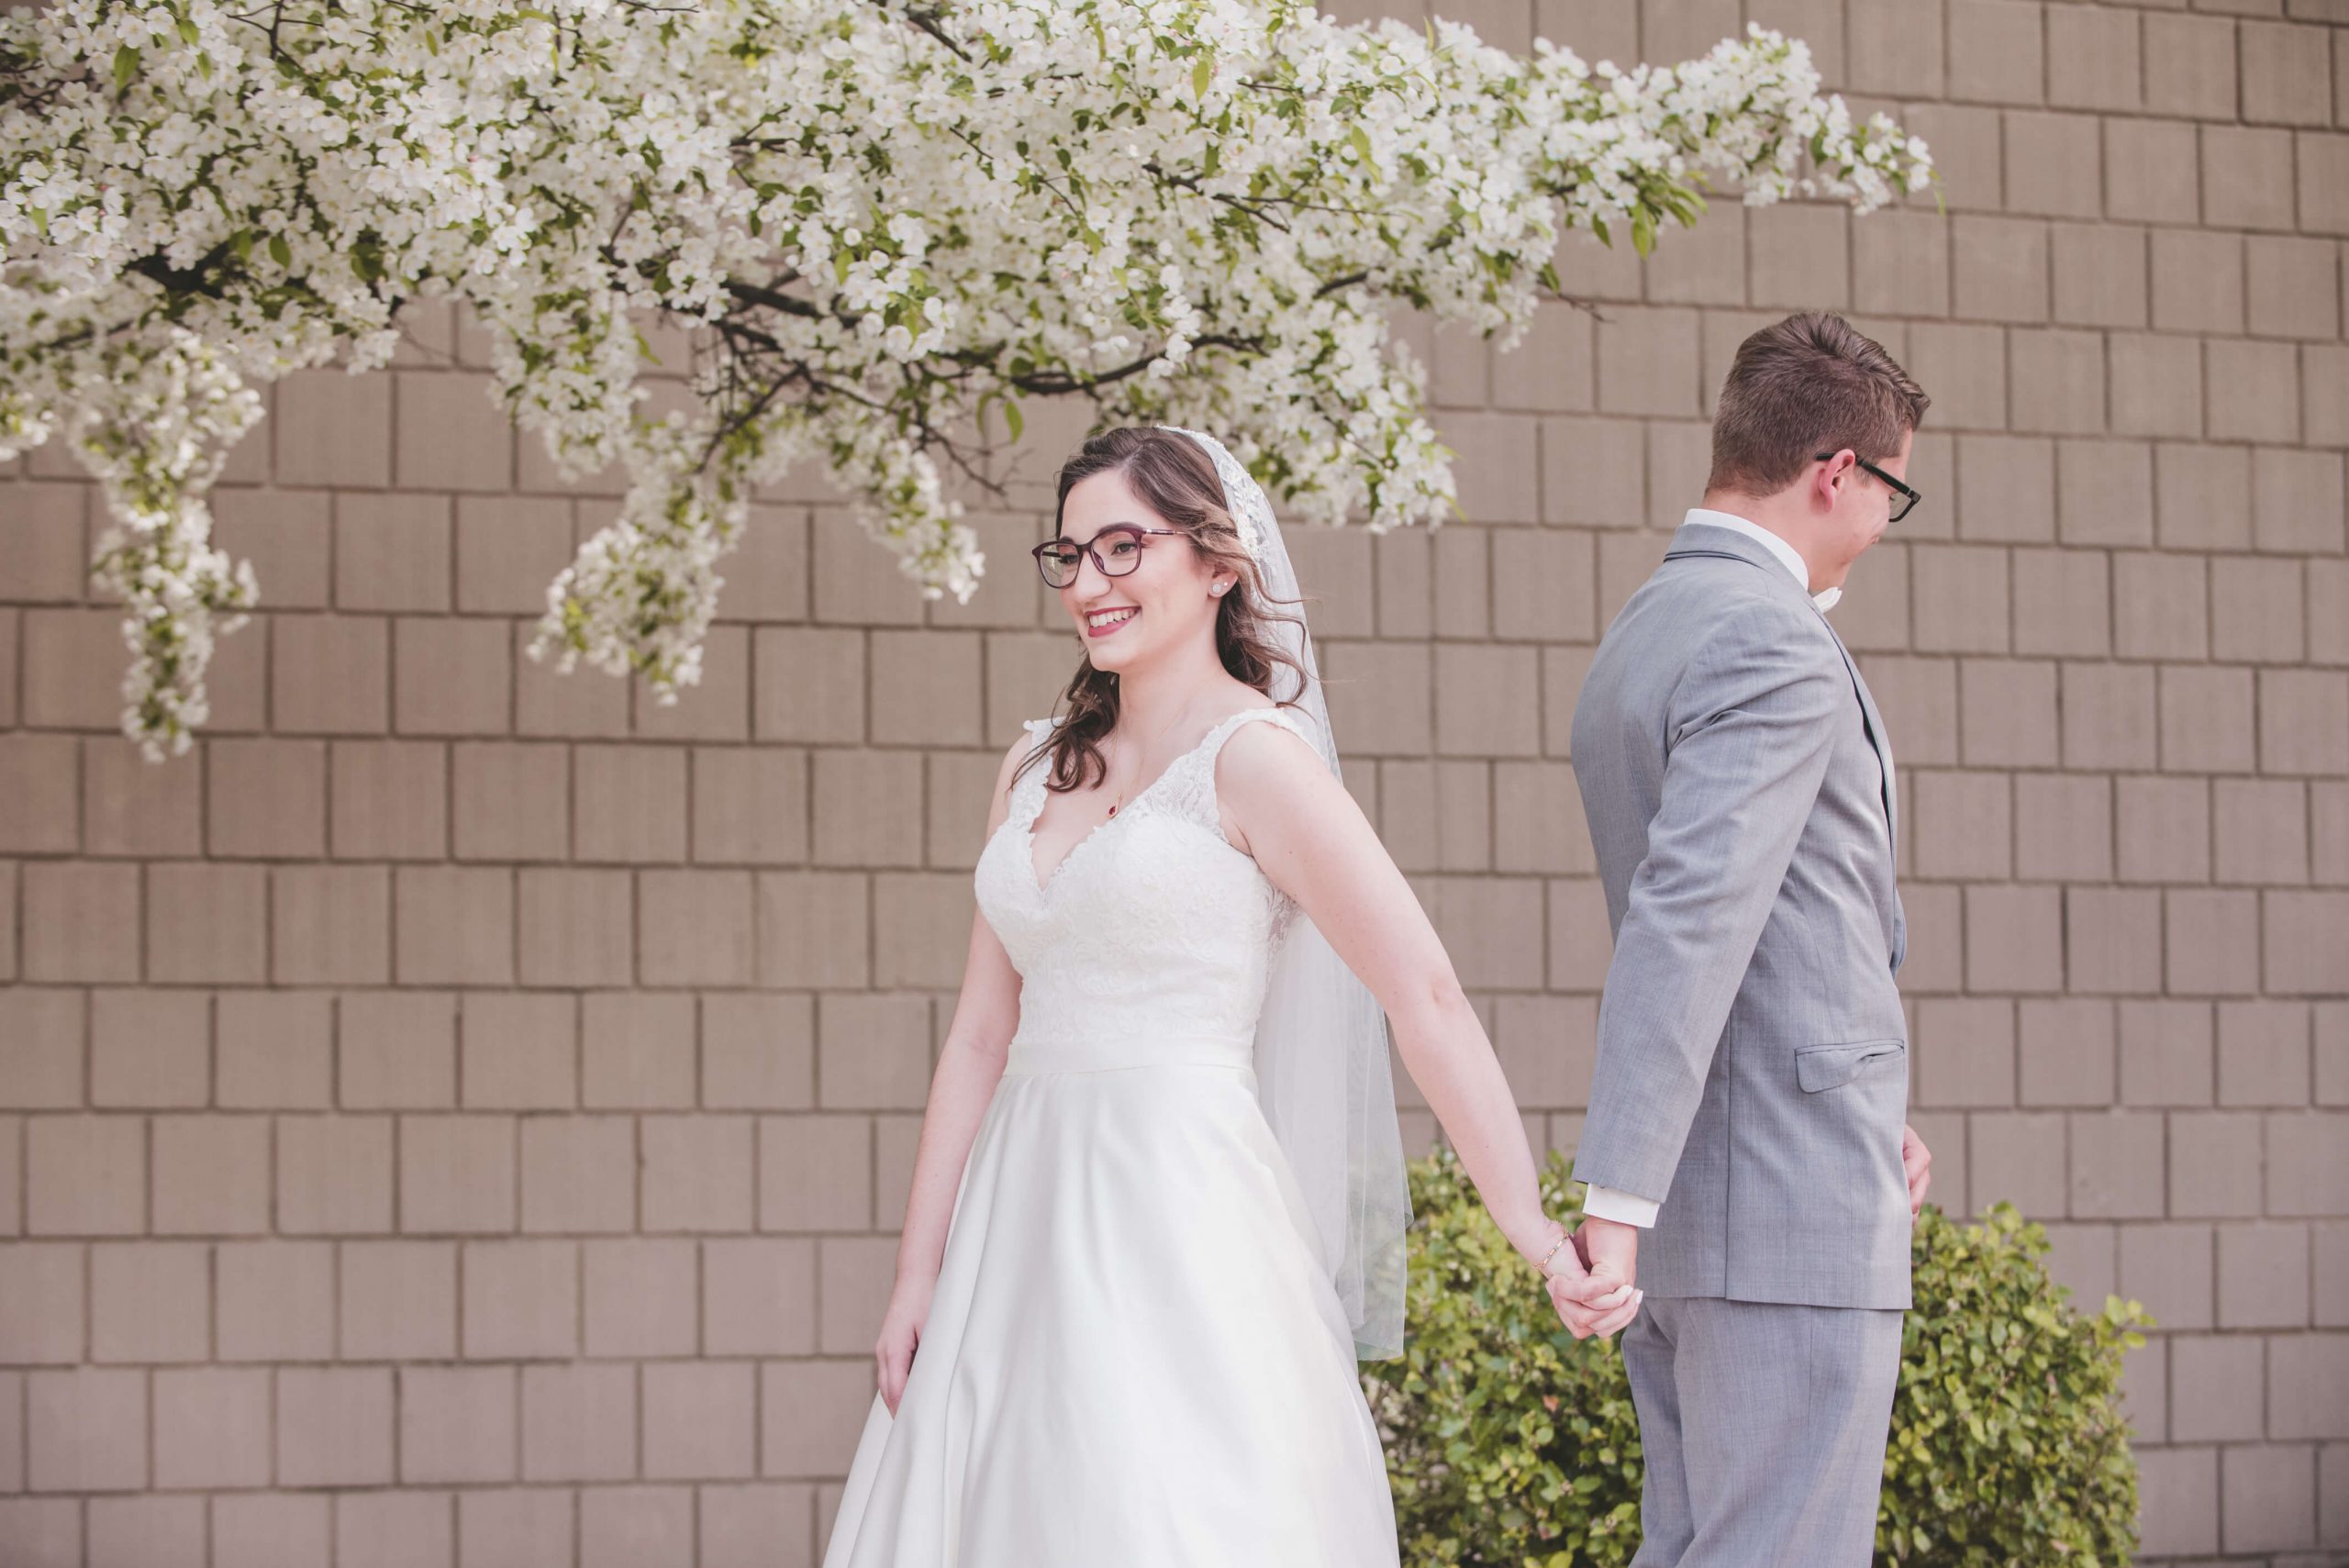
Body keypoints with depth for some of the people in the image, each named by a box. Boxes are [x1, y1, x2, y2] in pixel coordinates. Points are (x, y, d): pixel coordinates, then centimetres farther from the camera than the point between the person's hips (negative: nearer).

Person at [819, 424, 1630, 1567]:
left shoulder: (1252, 756, -6)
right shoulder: (1038, 769, 15)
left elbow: (1425, 998, -11)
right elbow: (982, 1036, 15)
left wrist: (1532, 1231, -16)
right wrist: (918, 1276, 10)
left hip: (1178, 1210, -7)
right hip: (1023, 1213, 7)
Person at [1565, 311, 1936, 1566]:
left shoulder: (1642, 633, 17)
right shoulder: (1775, 649, -14)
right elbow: (1684, 925, -24)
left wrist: (1866, 1116, 27)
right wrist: (1615, 1203, -29)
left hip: (1696, 1220, 10)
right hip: (1792, 1216, -10)